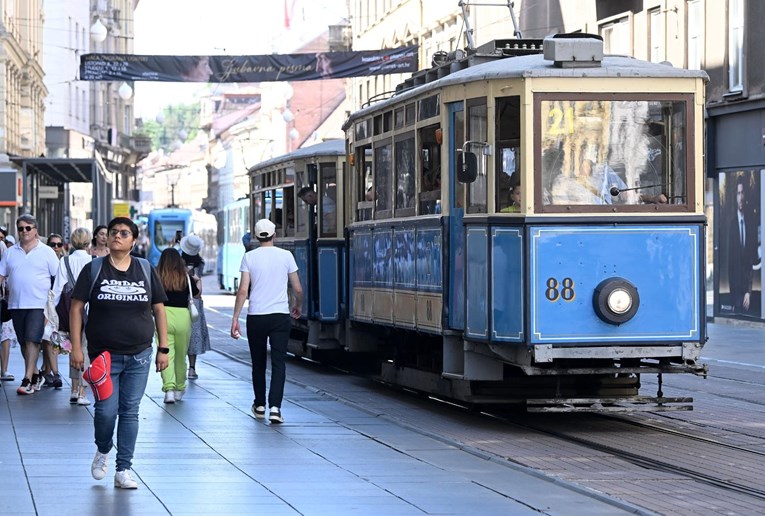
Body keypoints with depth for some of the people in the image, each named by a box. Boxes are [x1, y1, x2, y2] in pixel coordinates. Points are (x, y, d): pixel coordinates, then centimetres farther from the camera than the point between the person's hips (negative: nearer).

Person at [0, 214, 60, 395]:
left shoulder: (46, 252, 1)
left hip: (38, 304, -5)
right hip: (16, 304, 5)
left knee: (32, 340, -13)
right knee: (24, 343, 9)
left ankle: (28, 380, -15)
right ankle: (35, 375, 23)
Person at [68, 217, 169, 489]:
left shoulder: (146, 270, 5)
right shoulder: (93, 269, 0)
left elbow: (159, 309, 9)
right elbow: (76, 308, -1)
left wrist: (163, 348, 4)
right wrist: (76, 347, -8)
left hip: (138, 356, 2)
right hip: (104, 355, -2)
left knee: (130, 412, 2)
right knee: (106, 410, -8)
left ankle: (123, 470, 9)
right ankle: (103, 450, 24)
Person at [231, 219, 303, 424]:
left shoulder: (249, 257, -1)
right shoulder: (286, 256, 1)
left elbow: (243, 291, -7)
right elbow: (298, 289, 5)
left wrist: (235, 318, -4)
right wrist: (297, 306, 25)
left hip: (256, 316, 1)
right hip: (280, 315, 0)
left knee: (258, 363, 14)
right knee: (278, 363, -3)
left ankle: (260, 406, 25)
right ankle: (275, 407, -15)